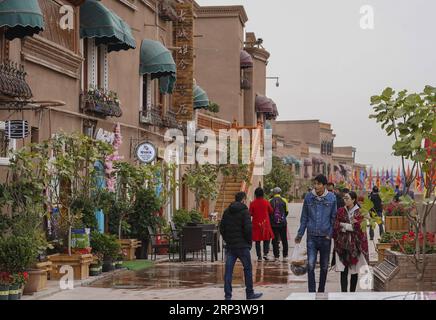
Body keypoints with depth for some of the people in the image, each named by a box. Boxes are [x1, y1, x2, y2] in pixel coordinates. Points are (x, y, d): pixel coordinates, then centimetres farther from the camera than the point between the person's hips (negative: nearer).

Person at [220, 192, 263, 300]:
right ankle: (250, 293, 16)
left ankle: (228, 295, 1)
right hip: (242, 246, -5)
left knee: (228, 270, 3)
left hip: (230, 246, 5)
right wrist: (249, 242, -2)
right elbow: (248, 229, -15)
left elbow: (221, 227, 9)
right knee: (248, 269, 9)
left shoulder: (227, 211, 8)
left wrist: (227, 240, 14)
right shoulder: (244, 211, -9)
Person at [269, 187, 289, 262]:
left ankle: (276, 256, 1)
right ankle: (285, 256, 11)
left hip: (273, 224, 0)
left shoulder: (270, 201, -2)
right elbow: (286, 212, 3)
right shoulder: (284, 201, -3)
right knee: (284, 240, 10)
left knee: (275, 240, 4)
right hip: (283, 223, 0)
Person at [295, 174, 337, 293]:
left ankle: (321, 291, 24)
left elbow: (334, 218, 1)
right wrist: (300, 234, 7)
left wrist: (330, 234, -7)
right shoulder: (308, 197, 0)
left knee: (324, 267, 10)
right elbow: (304, 218, 7)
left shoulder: (332, 198, -2)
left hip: (325, 237, 0)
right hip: (312, 236, 0)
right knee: (310, 265, -9)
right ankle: (311, 292, -3)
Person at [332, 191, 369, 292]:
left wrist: (344, 225, -9)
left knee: (355, 270, 5)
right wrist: (351, 226, -9)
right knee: (343, 270, -5)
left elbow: (359, 227, -11)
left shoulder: (359, 212, -1)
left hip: (355, 245, -1)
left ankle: (352, 293, 16)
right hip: (343, 244, 1)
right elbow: (336, 226, -1)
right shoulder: (341, 211, 6)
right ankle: (343, 293, -7)